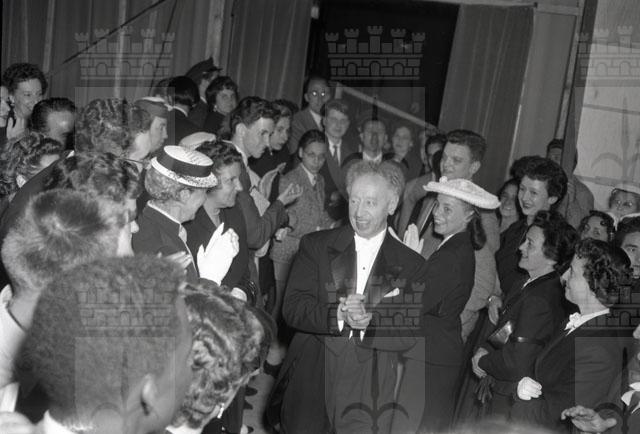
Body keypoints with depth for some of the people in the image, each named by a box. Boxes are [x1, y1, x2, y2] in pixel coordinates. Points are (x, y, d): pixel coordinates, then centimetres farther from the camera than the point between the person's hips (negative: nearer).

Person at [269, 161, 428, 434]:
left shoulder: (411, 266, 3)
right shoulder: (316, 246, 3)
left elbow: (410, 335, -4)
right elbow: (292, 308, -7)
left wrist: (368, 322, -21)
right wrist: (338, 315, -23)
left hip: (368, 398, 0)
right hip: (309, 388, 0)